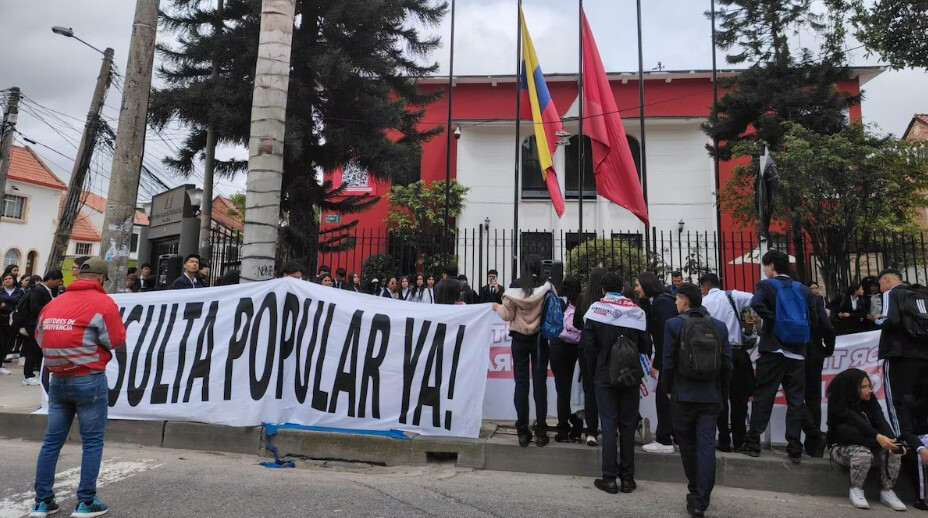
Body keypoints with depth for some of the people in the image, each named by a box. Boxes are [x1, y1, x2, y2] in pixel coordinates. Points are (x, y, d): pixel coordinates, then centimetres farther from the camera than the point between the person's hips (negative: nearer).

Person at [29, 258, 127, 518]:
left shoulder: (53, 303, 9)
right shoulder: (103, 302, -9)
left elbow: (39, 337, 16)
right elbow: (117, 340, -10)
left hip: (57, 380, 6)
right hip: (89, 380, -6)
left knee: (52, 441, 14)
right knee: (92, 441, 3)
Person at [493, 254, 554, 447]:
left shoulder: (513, 288, -10)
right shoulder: (546, 287, -9)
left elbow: (507, 315, -5)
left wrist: (497, 307, 14)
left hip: (519, 339, 0)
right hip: (540, 339, 0)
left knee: (521, 382, 6)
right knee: (539, 382, 6)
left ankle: (522, 432, 10)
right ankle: (540, 432, 11)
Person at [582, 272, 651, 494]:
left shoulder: (596, 309, -7)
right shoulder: (636, 311, -3)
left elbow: (588, 345, -9)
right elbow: (645, 346, -1)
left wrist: (600, 362, 8)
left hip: (605, 375, -1)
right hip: (631, 375, 2)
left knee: (608, 424, 4)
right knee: (628, 425, 10)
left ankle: (609, 478, 7)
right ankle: (627, 478, 16)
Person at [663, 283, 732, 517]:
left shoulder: (674, 324, -7)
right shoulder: (720, 326, 2)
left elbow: (668, 361, -8)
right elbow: (727, 364, 3)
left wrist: (668, 389, 6)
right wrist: (722, 394, 12)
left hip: (684, 395, -2)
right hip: (711, 396, 2)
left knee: (687, 444, 14)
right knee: (707, 447, 2)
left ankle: (695, 492, 26)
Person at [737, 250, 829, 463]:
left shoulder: (766, 285, -2)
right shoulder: (803, 289, 10)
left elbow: (757, 304, -24)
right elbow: (816, 319, 6)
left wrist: (772, 319, -11)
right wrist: (802, 335, 18)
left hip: (773, 351, -4)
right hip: (797, 353, 4)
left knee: (762, 398, 1)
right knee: (796, 401, 7)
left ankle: (753, 443, 4)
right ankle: (795, 449, 7)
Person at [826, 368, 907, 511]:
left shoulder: (870, 402, 0)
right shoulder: (838, 405, -16)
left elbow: (881, 422, -15)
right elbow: (858, 423, -32)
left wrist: (892, 441, -35)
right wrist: (878, 437, -47)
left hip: (870, 445, 5)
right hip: (842, 447, -5)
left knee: (894, 452, -21)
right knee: (863, 453, -36)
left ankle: (887, 491, -7)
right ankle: (856, 490, -15)